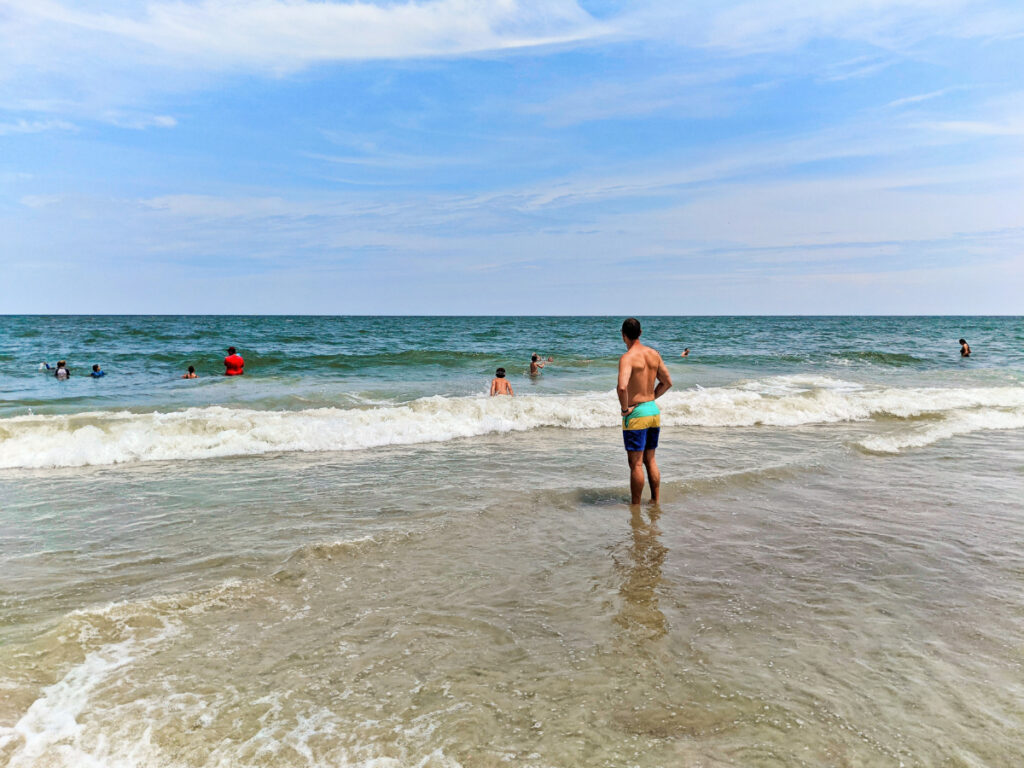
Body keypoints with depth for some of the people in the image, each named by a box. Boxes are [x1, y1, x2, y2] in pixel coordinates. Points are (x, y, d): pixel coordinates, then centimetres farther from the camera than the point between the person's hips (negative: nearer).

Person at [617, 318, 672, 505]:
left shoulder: (627, 358, -17)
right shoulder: (654, 354, 6)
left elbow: (622, 387, -32)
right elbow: (667, 382, 15)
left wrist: (624, 408, -17)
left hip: (636, 414, -7)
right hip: (654, 411, 7)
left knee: (636, 464, 2)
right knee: (650, 460, 18)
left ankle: (635, 506, 11)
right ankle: (655, 502, 24)